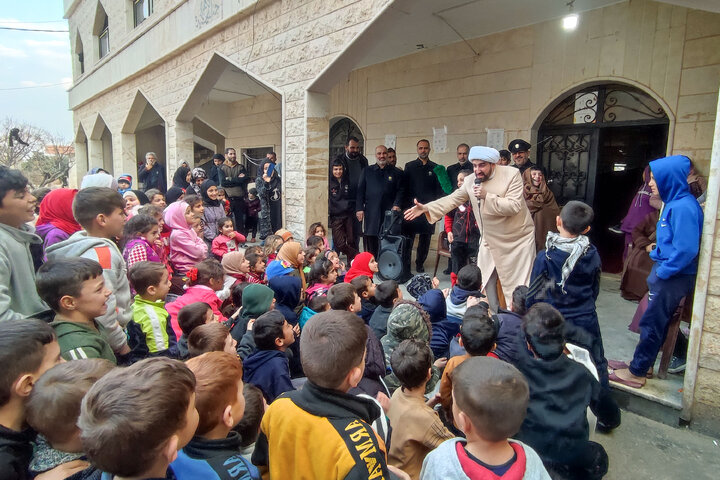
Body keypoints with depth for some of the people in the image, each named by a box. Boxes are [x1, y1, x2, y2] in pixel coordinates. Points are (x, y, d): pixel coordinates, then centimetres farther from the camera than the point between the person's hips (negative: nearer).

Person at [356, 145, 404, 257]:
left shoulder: (396, 172, 10)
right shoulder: (367, 171, 13)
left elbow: (401, 190, 7)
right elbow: (360, 191, 9)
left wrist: (397, 205, -9)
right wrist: (359, 208, 0)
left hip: (389, 213, -1)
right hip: (371, 213, 1)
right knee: (370, 245, 3)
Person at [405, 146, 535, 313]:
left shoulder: (512, 174, -16)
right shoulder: (471, 180, -3)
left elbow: (514, 206, -24)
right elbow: (452, 199, -2)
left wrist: (487, 196, -30)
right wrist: (426, 208, -13)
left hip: (518, 239, -4)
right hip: (490, 241, 4)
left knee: (518, 285, 0)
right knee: (486, 281, 8)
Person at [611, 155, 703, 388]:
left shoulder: (683, 207, -22)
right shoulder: (674, 203, 8)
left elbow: (686, 249, -26)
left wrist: (662, 272, -18)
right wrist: (657, 254, 11)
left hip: (674, 278, -9)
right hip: (666, 272, 9)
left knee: (651, 323, 1)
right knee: (658, 322, 18)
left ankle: (636, 373, 13)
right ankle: (641, 364, 31)